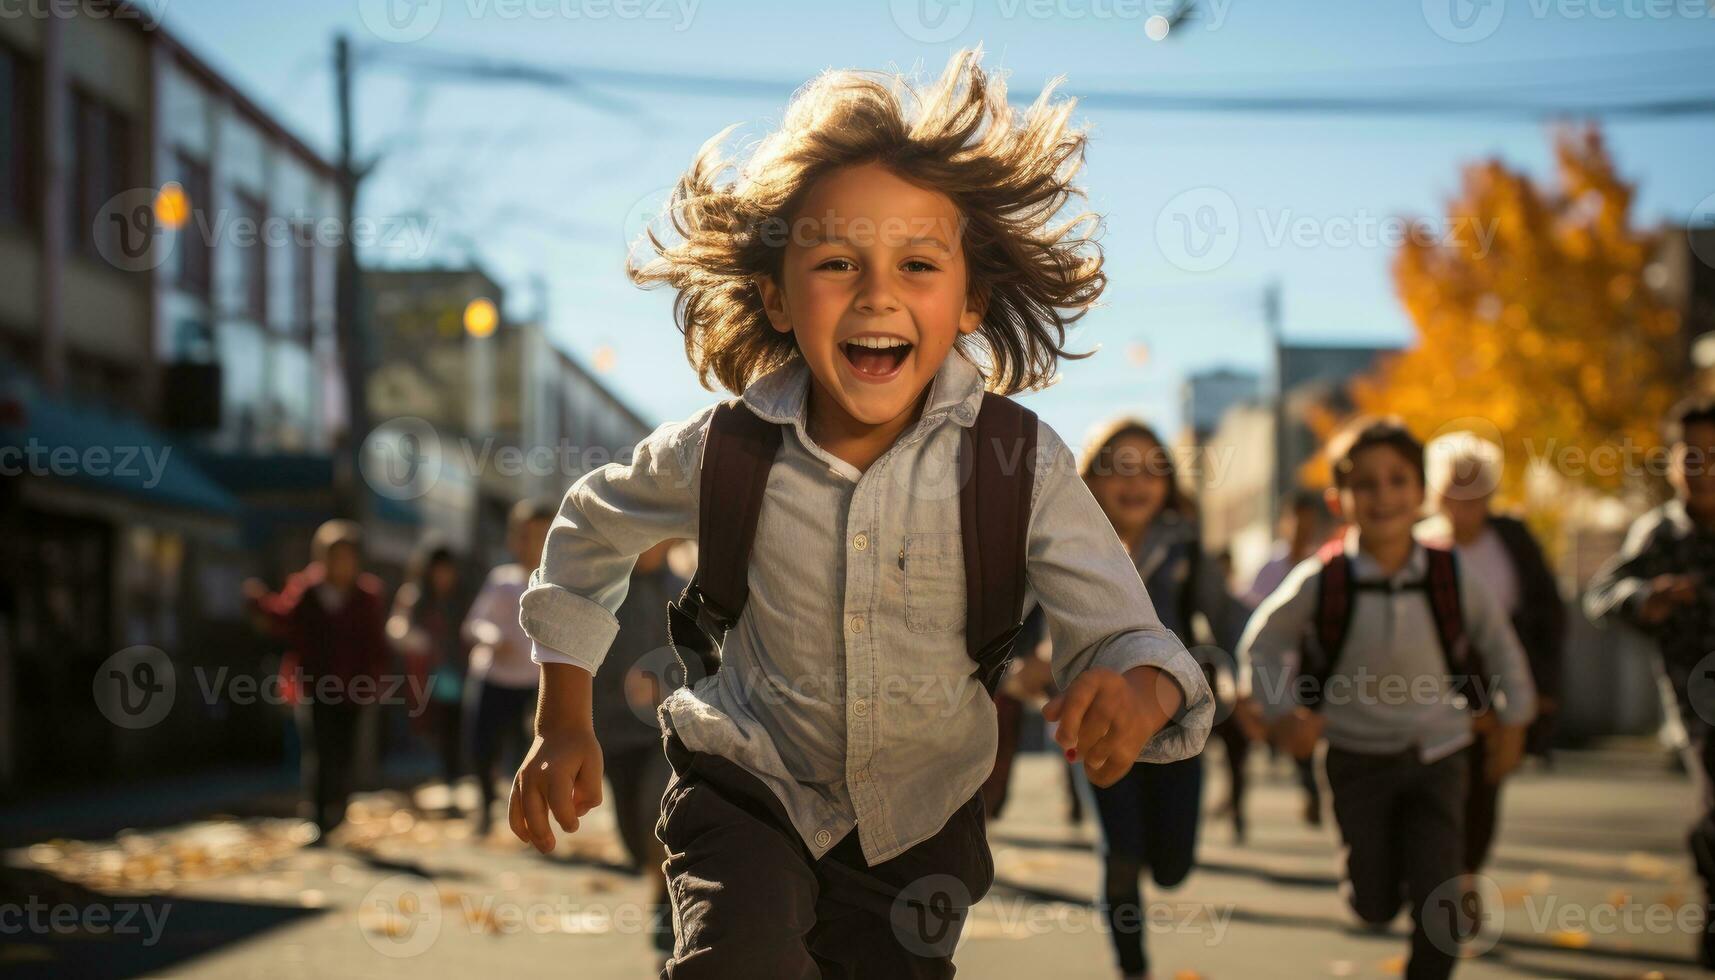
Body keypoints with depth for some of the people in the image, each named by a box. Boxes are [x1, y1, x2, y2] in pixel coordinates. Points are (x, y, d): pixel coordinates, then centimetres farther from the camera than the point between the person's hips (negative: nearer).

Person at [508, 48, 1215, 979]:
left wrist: (1139, 692, -43)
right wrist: (563, 721, 4)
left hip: (920, 820, 2)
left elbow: (1127, 637, -18)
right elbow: (591, 528, 5)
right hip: (747, 788, -1)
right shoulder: (722, 450, -15)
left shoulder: (1022, 465, -18)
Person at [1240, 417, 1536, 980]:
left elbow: (1496, 642, 6)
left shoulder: (1452, 579, -13)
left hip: (1437, 757, 1)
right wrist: (1283, 713, -6)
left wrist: (1512, 718, 12)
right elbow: (1263, 642, 1)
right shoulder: (1321, 582, -17)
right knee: (1375, 905, 7)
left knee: (1442, 910, -8)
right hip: (1357, 758, 0)